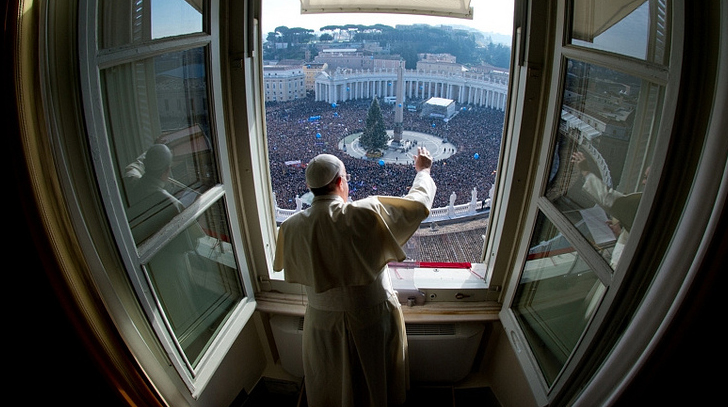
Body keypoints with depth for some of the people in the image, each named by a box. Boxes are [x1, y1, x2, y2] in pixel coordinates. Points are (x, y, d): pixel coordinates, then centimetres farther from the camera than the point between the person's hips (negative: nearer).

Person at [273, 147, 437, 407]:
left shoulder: (292, 227, -18)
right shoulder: (368, 214, -26)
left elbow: (283, 265, 3)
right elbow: (419, 203, -13)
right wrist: (423, 170, 6)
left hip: (324, 321, 2)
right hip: (373, 317, -1)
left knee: (330, 383, 28)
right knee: (376, 376, 28)